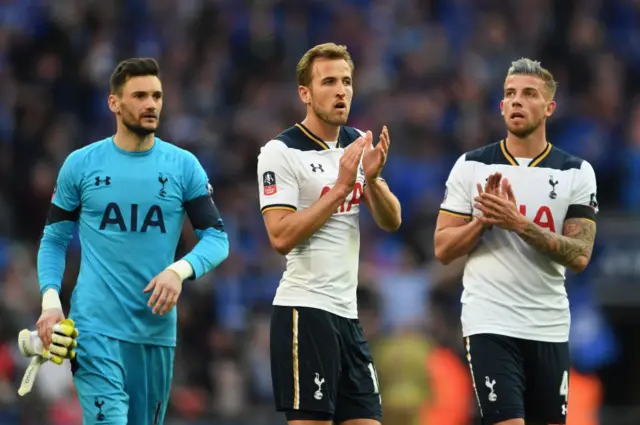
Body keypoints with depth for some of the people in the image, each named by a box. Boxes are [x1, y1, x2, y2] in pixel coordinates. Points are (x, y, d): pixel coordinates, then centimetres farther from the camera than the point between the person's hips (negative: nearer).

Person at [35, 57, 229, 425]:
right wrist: (50, 300, -6)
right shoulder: (81, 165, 2)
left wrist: (180, 270, -17)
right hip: (96, 326, -3)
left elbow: (216, 237, 3)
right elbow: (55, 240, 9)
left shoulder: (183, 166, 4)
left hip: (157, 328, 3)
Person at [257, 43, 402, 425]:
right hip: (305, 309, -7)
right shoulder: (281, 152, -9)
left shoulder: (357, 144, 12)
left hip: (347, 312, 7)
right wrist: (340, 187, -19)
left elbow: (391, 221, 8)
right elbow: (281, 237, -18)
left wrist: (371, 179, -12)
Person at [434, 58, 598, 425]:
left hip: (550, 327, 2)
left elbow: (579, 256, -7)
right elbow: (443, 250, 2)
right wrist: (484, 219, -15)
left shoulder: (577, 173, 2)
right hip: (490, 324, -2)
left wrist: (519, 223, -18)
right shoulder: (471, 166, 2)